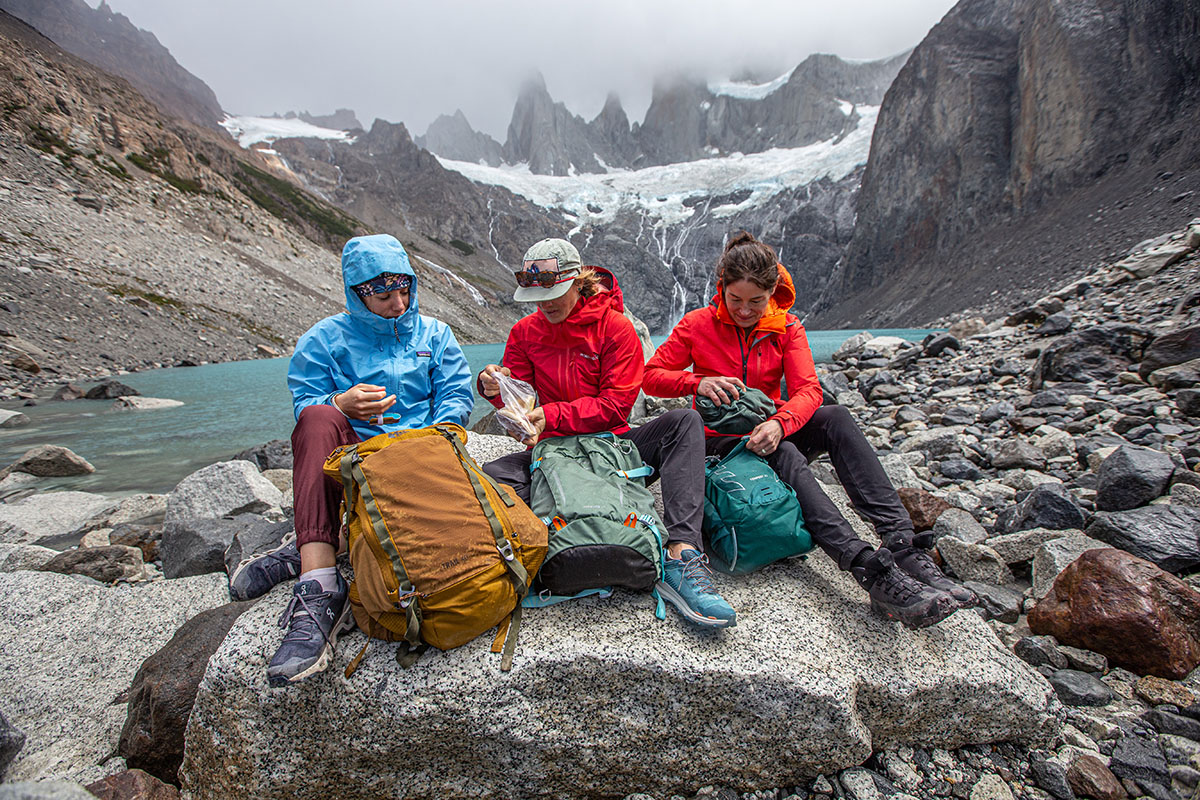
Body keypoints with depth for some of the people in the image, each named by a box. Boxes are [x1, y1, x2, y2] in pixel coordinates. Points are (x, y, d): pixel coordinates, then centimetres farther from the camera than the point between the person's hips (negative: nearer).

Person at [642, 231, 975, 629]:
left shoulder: (786, 327, 3)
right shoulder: (698, 324, -3)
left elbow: (808, 390, -9)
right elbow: (651, 376, -4)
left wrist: (779, 422, -31)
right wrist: (698, 382, -24)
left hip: (769, 435, 3)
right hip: (720, 442, -3)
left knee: (835, 416, -26)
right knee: (786, 457, -35)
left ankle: (902, 546, -38)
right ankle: (874, 573, -48)